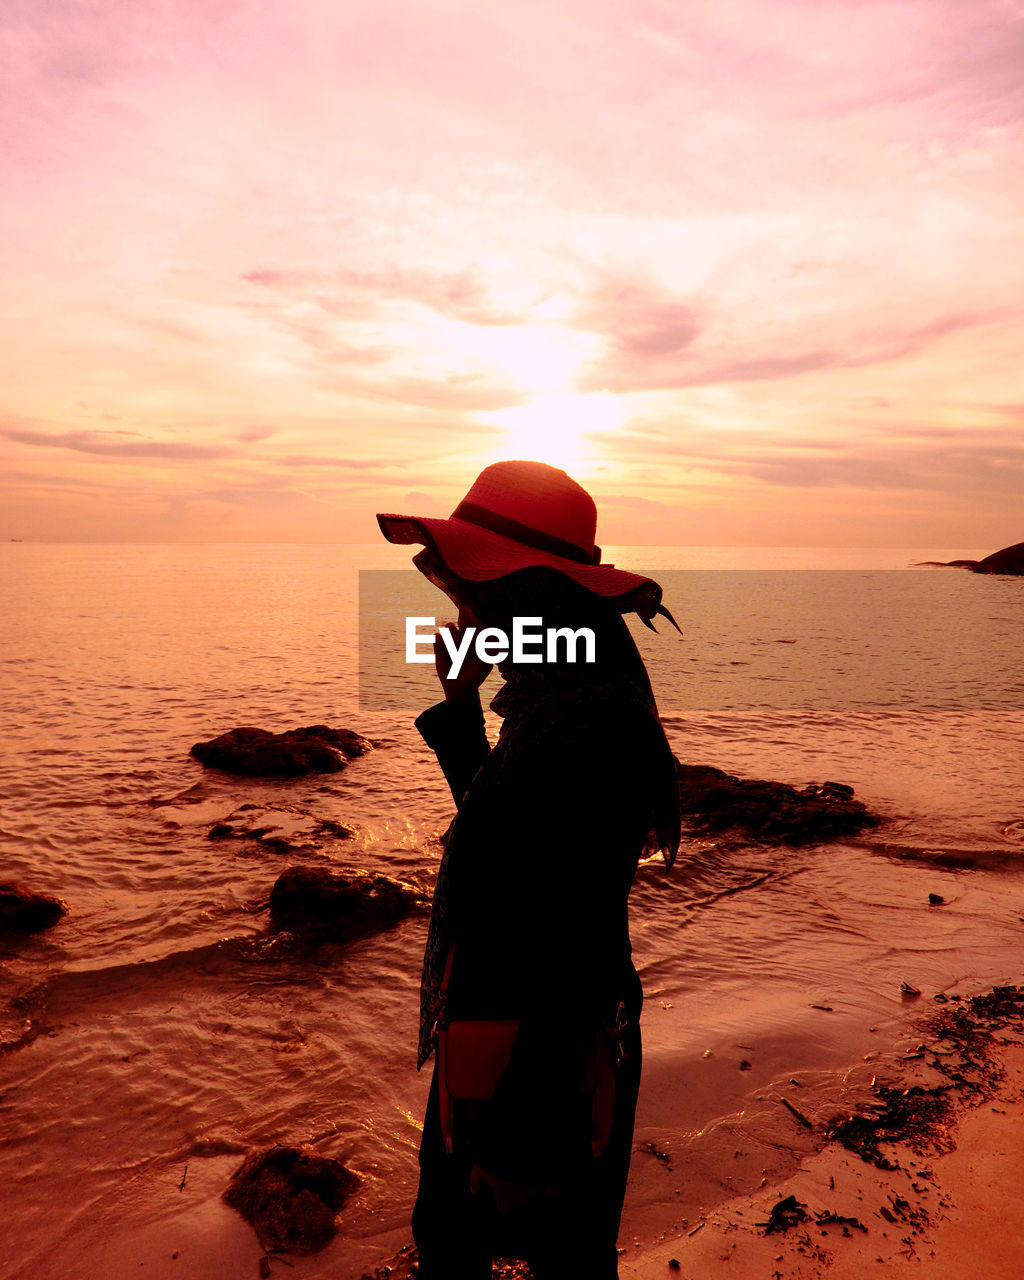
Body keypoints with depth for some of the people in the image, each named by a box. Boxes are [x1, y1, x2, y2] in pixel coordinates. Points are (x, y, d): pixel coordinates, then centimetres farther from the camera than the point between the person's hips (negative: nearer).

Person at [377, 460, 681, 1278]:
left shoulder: (580, 729, -30)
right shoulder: (555, 696, 1)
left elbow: (574, 958, -28)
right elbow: (494, 824, 15)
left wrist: (518, 1140, -19)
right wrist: (459, 702, 6)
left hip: (544, 1065, -9)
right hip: (487, 1044, 9)